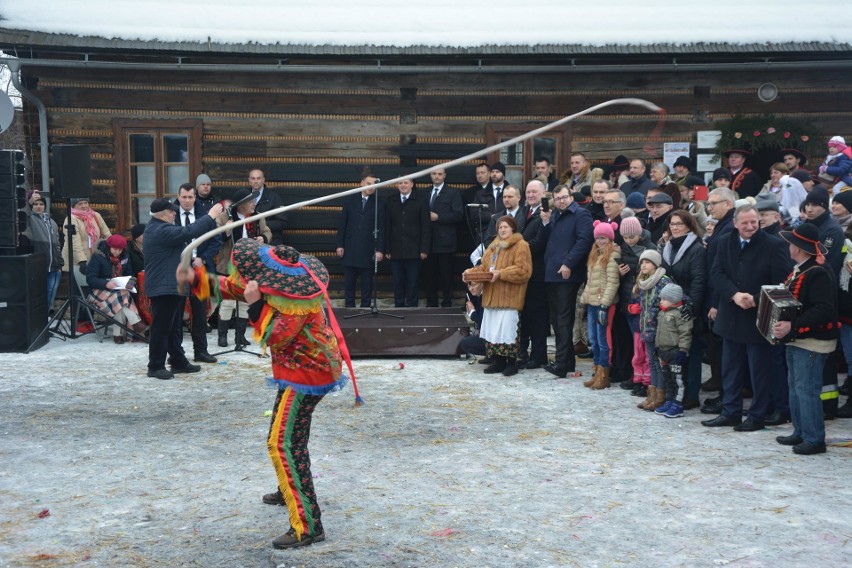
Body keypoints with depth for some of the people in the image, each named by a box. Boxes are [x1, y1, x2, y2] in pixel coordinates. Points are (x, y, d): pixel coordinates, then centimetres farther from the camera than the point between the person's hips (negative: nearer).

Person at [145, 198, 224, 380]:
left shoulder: (158, 227, 14)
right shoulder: (161, 230, -20)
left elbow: (185, 233, 19)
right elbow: (188, 232, -27)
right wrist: (210, 216, -22)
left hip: (172, 285, 11)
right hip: (164, 287, -11)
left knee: (174, 327, 17)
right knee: (161, 327, -4)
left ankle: (178, 361, 25)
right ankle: (155, 366, 3)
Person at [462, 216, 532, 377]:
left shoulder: (521, 246, -3)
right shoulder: (493, 246, 23)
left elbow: (522, 270, -13)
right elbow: (484, 267, 23)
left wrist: (501, 273, -20)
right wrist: (471, 272, 5)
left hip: (509, 297, -7)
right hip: (492, 295, 7)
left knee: (507, 329, -12)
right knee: (492, 329, 4)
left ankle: (512, 362, -4)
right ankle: (497, 361, 10)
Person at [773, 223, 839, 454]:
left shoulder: (819, 273, -19)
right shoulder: (798, 270, 12)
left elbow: (823, 310, -27)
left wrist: (793, 326, -31)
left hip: (812, 342, -10)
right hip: (796, 339, 10)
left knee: (807, 389, -7)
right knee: (795, 387, 16)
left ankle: (815, 439, 1)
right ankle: (800, 433, 26)